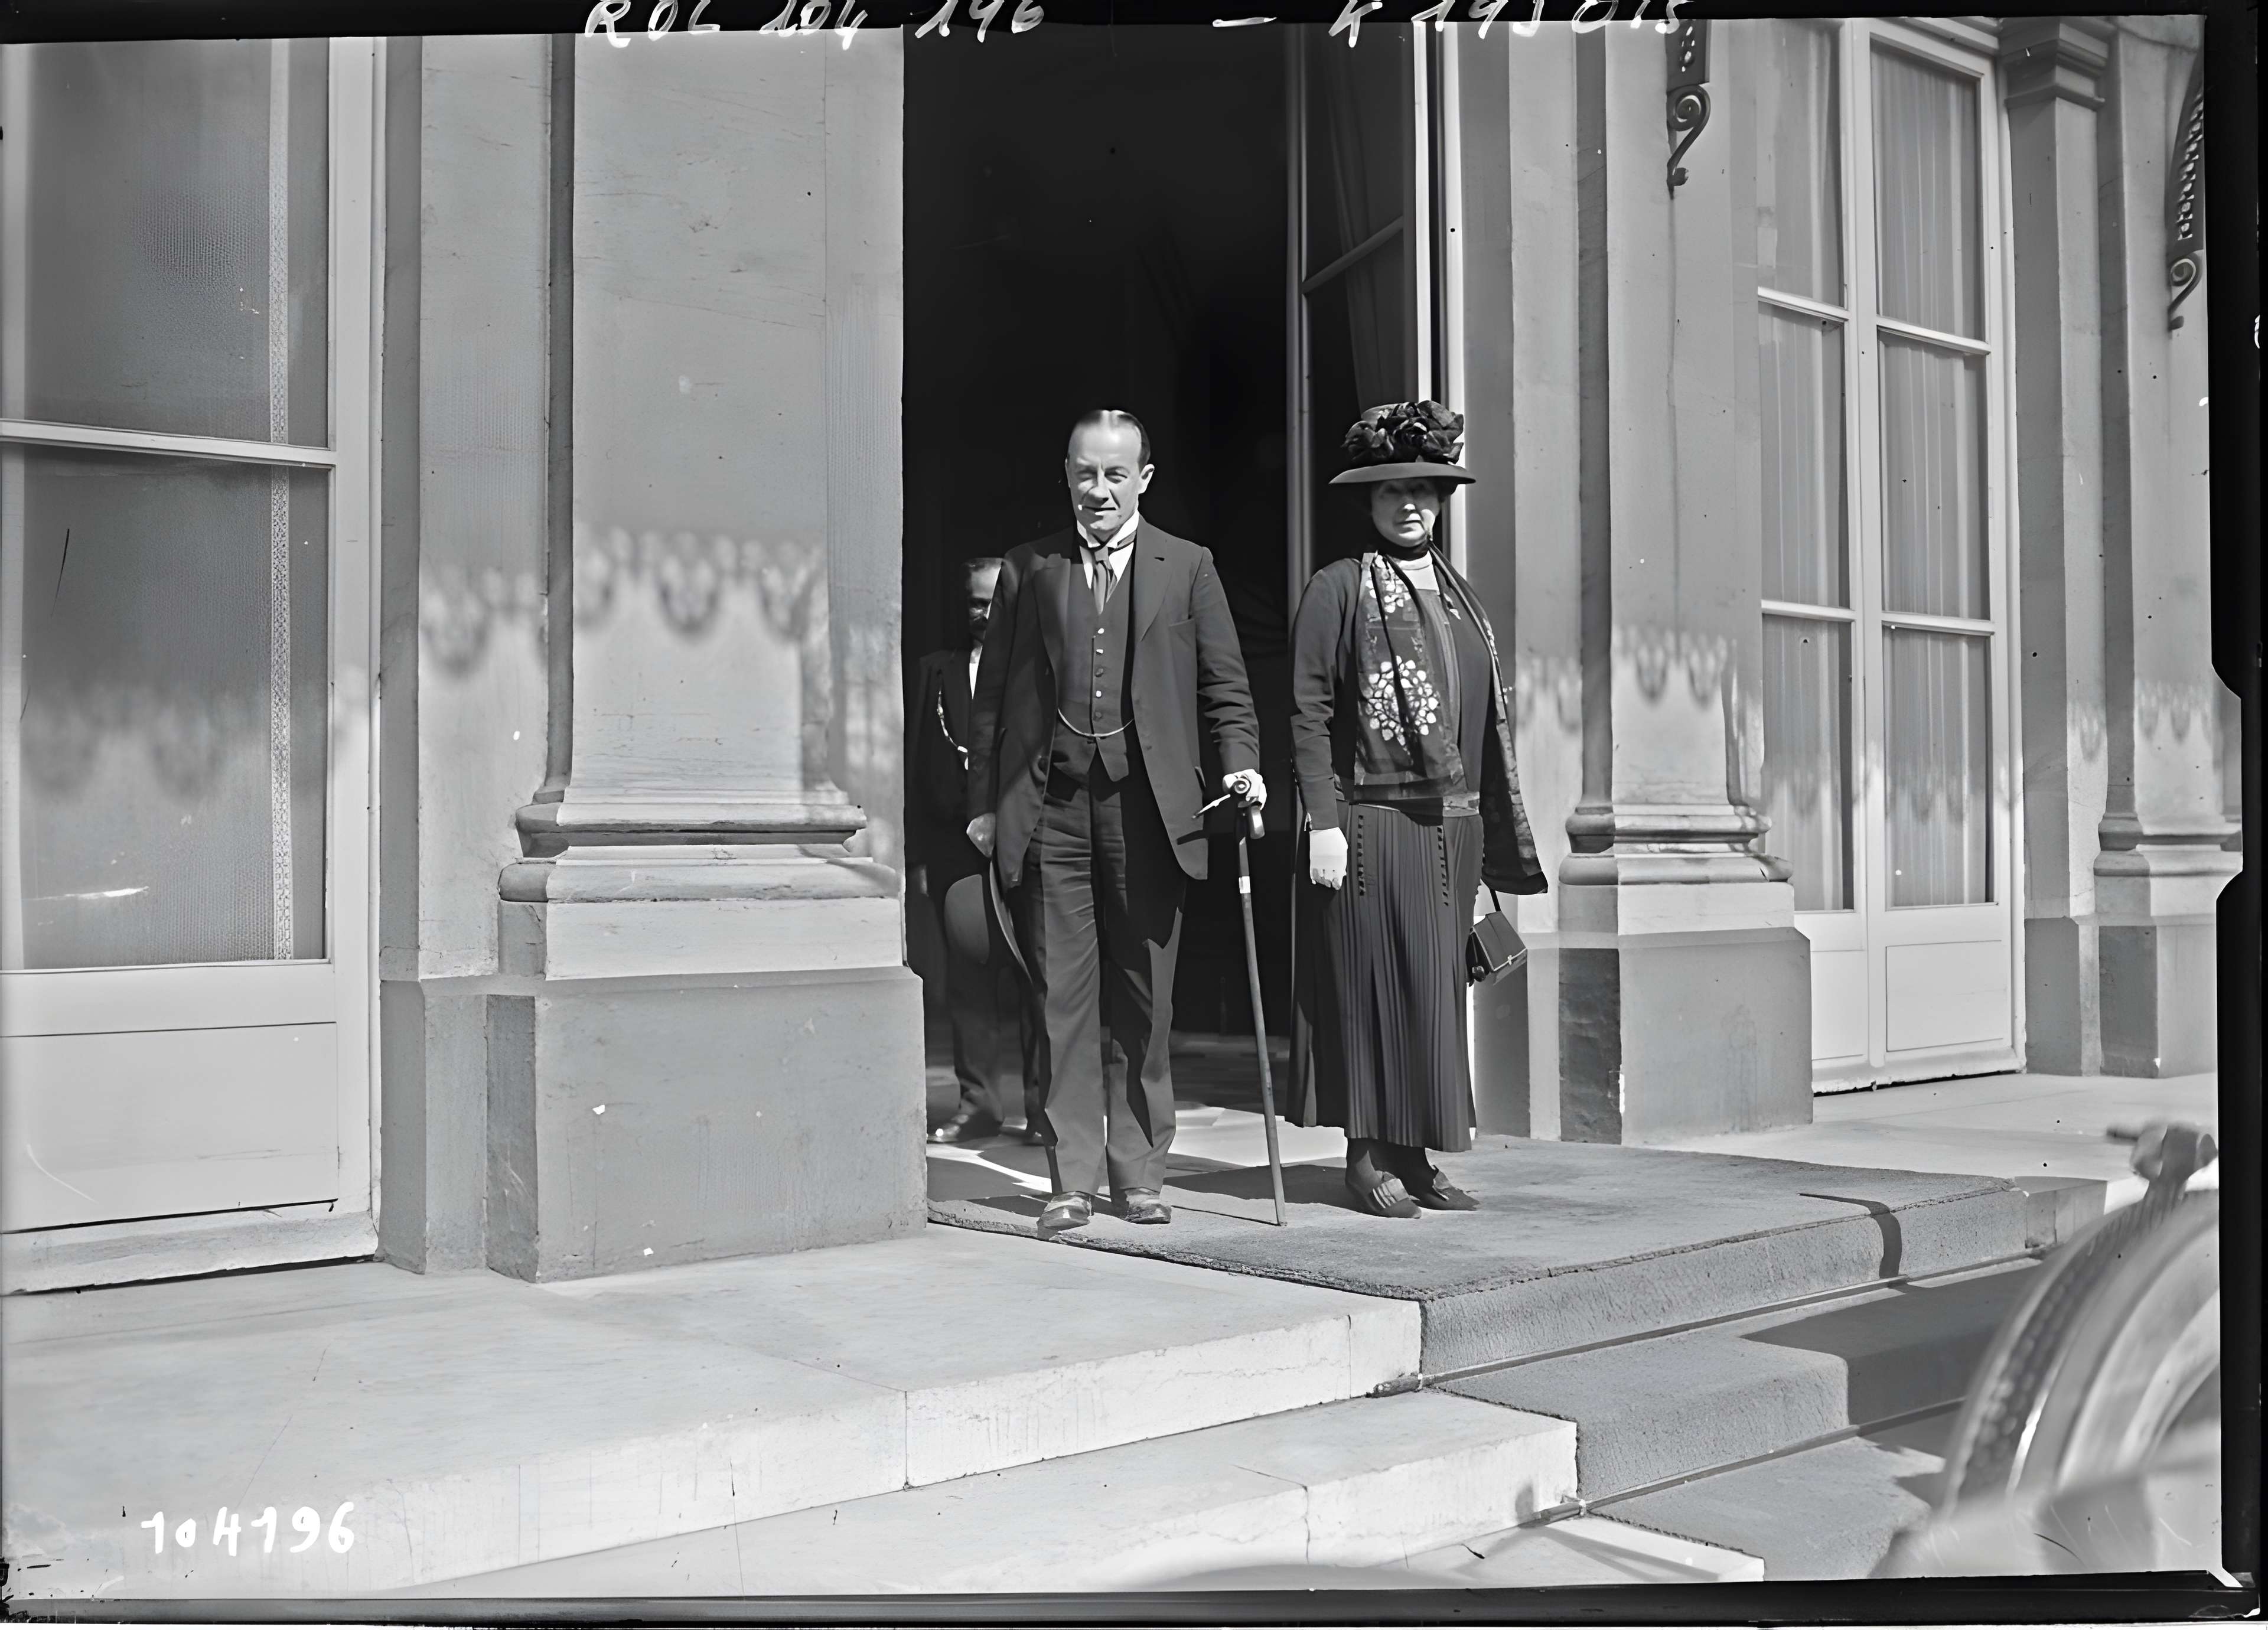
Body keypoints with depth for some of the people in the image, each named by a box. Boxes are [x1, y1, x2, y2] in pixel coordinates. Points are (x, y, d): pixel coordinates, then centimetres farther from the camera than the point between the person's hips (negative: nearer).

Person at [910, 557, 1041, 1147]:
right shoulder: (939, 671, 14)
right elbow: (919, 768, 12)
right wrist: (918, 853, 5)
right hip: (956, 848, 3)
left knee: (1034, 979, -2)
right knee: (967, 981, 4)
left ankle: (1043, 1104, 6)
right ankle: (979, 1103, 12)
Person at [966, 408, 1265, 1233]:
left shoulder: (1187, 568, 10)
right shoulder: (1028, 569, 11)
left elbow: (1224, 684, 10)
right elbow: (993, 694, 11)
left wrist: (1240, 762, -7)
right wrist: (984, 802, 6)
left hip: (1146, 806, 0)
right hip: (1050, 805, 1)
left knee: (1142, 999, 5)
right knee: (1062, 995, 0)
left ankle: (1140, 1174, 15)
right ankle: (1071, 1179, 7)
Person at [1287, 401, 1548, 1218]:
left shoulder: (1458, 595, 17)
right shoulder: (1338, 589, 0)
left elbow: (1488, 721, 18)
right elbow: (1308, 712, -6)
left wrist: (1492, 839, 14)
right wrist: (1323, 821, -14)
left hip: (1452, 824, 6)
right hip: (1370, 821, -6)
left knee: (1437, 990, 8)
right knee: (1374, 984, -3)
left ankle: (1414, 1157, 15)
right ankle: (1369, 1157, 7)